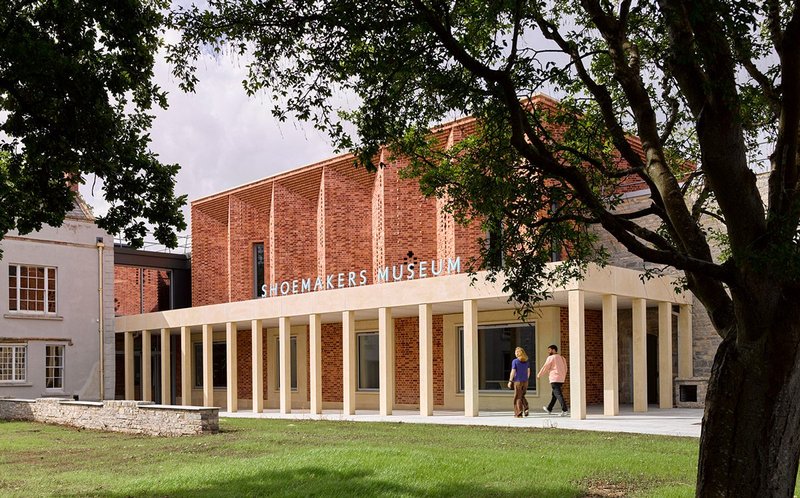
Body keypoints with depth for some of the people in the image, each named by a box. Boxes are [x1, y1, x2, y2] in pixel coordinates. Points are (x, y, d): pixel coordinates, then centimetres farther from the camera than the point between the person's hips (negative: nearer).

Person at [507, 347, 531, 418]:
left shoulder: (515, 361, -9)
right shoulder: (526, 361, 6)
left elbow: (513, 372, -11)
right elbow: (528, 371, 9)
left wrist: (510, 381, -5)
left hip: (518, 381, -4)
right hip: (525, 381, 5)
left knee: (518, 397, 3)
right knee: (522, 396, 19)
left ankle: (519, 413, 0)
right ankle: (526, 408, -2)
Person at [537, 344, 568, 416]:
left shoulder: (551, 357, -7)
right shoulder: (562, 358, 15)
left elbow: (545, 367, -3)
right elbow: (565, 369, 16)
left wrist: (539, 375, 10)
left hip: (554, 379, -8)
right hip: (561, 379, 8)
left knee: (558, 394, -11)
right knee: (554, 394, 18)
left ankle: (565, 410, -21)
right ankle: (549, 409, 30)